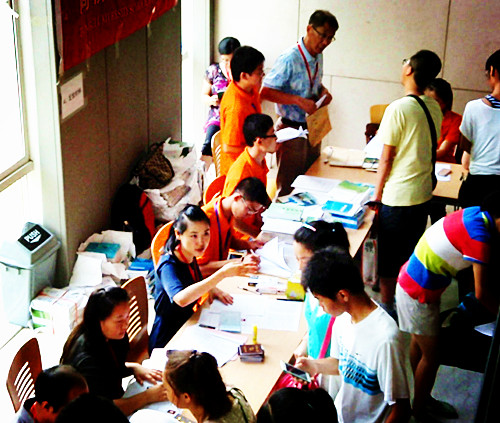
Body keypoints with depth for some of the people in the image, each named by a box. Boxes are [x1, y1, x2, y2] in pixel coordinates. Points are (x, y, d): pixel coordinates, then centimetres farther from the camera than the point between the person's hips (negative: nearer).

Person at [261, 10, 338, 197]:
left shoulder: (318, 56, 6)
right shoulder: (290, 59, -19)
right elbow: (265, 91, -20)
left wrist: (323, 91, 0)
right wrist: (299, 101, -27)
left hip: (312, 127, 8)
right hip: (292, 129, -8)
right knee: (288, 186, 1)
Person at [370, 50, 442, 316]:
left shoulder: (398, 109, -18)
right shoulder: (435, 109, 3)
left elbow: (387, 157, -13)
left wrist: (377, 194, -4)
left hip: (398, 196, -7)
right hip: (424, 194, 7)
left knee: (388, 255, 7)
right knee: (410, 253, 19)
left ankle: (387, 307, 17)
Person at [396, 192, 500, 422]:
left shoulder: (477, 213, -4)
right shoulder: (479, 236, -30)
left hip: (412, 281, 9)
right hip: (418, 294, -9)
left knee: (418, 344, 25)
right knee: (431, 356, 8)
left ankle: (423, 398, 44)